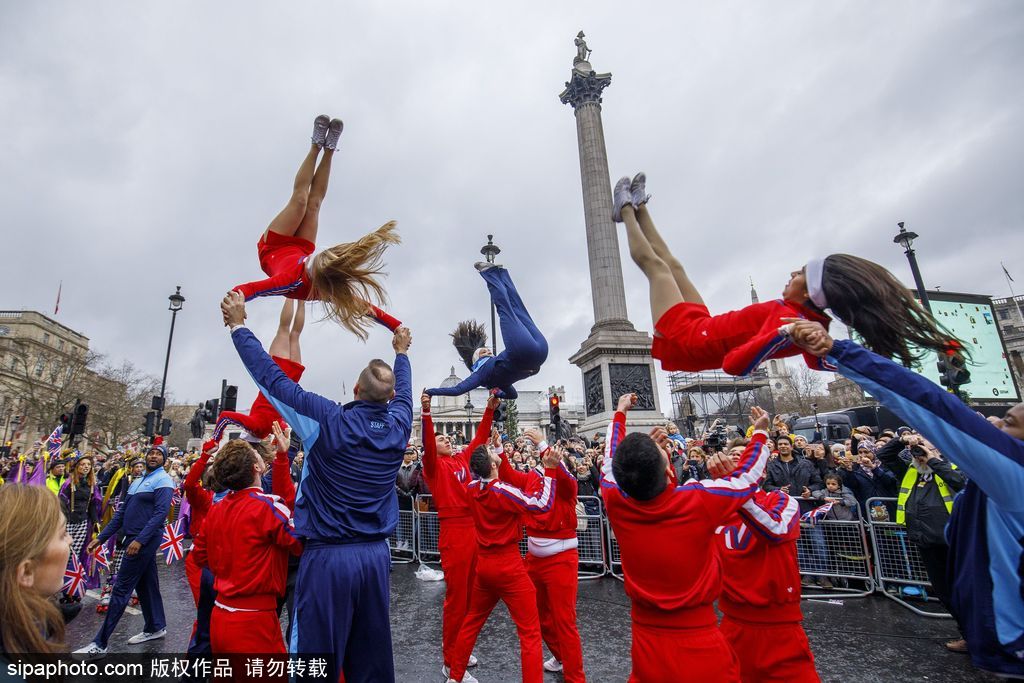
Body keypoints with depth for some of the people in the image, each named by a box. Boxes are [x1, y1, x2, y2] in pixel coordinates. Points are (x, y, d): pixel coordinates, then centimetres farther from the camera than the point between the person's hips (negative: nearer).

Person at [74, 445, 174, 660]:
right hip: (135, 539, 9)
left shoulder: (163, 480, -12)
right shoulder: (137, 482, 16)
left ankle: (99, 644, 3)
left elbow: (161, 513, -21)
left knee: (121, 589, -5)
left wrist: (140, 540, -27)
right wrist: (100, 538, 12)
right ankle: (156, 627, 28)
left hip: (145, 540, -9)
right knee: (146, 584, 16)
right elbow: (121, 513, 18)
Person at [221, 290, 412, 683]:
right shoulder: (398, 427, -2)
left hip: (327, 557, -4)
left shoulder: (330, 421, -14)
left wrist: (238, 326, 5)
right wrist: (401, 352, 37)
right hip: (376, 555, 4)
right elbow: (403, 391, 20)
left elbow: (272, 378, -6)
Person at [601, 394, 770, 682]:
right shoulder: (698, 501, -24)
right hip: (700, 646, -2)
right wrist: (760, 432, 14)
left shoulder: (617, 504, -17)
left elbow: (609, 463, 6)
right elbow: (748, 475, -4)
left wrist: (620, 414, 20)